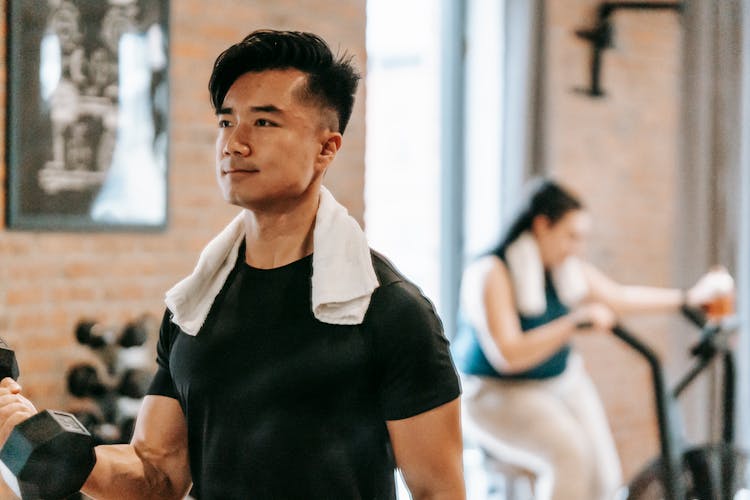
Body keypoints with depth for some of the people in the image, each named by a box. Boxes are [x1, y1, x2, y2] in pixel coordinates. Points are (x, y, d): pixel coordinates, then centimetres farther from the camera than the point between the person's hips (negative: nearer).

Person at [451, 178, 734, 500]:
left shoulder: (569, 269, 5)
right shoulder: (491, 273, -19)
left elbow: (619, 297, 19)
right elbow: (507, 355, -27)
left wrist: (690, 297, 15)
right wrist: (574, 323, -32)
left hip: (563, 380, 7)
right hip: (498, 393, -7)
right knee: (570, 452, -30)